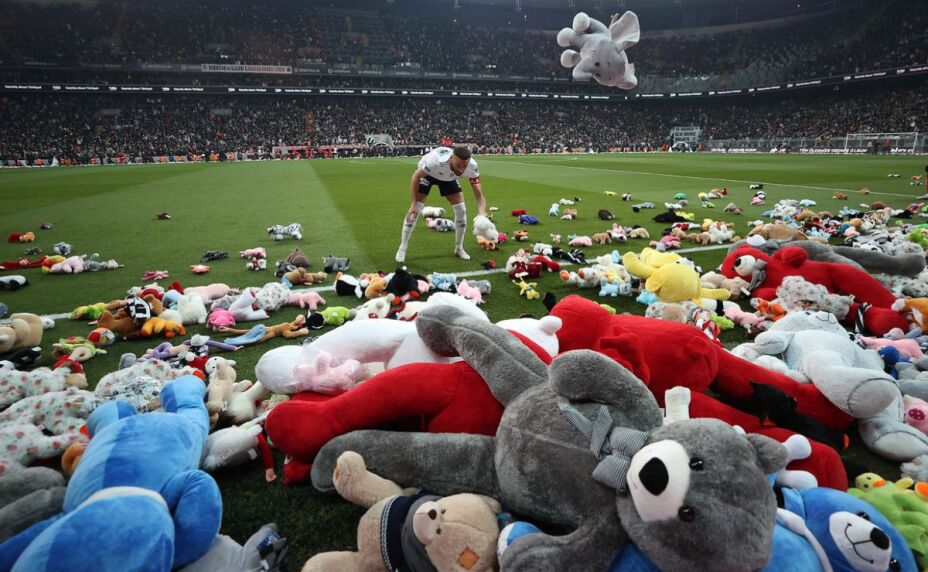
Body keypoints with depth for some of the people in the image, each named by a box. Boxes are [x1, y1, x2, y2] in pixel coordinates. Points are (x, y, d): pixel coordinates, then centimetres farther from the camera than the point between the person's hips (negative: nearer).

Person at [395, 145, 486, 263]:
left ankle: (459, 249, 15)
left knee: (461, 210, -4)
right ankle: (402, 249, 3)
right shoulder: (435, 160, -46)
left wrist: (482, 215, -49)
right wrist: (414, 204, -29)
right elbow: (416, 176, -27)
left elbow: (479, 195, -30)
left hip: (448, 177, 4)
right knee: (416, 210, -12)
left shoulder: (471, 166, -35)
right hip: (427, 173, -3)